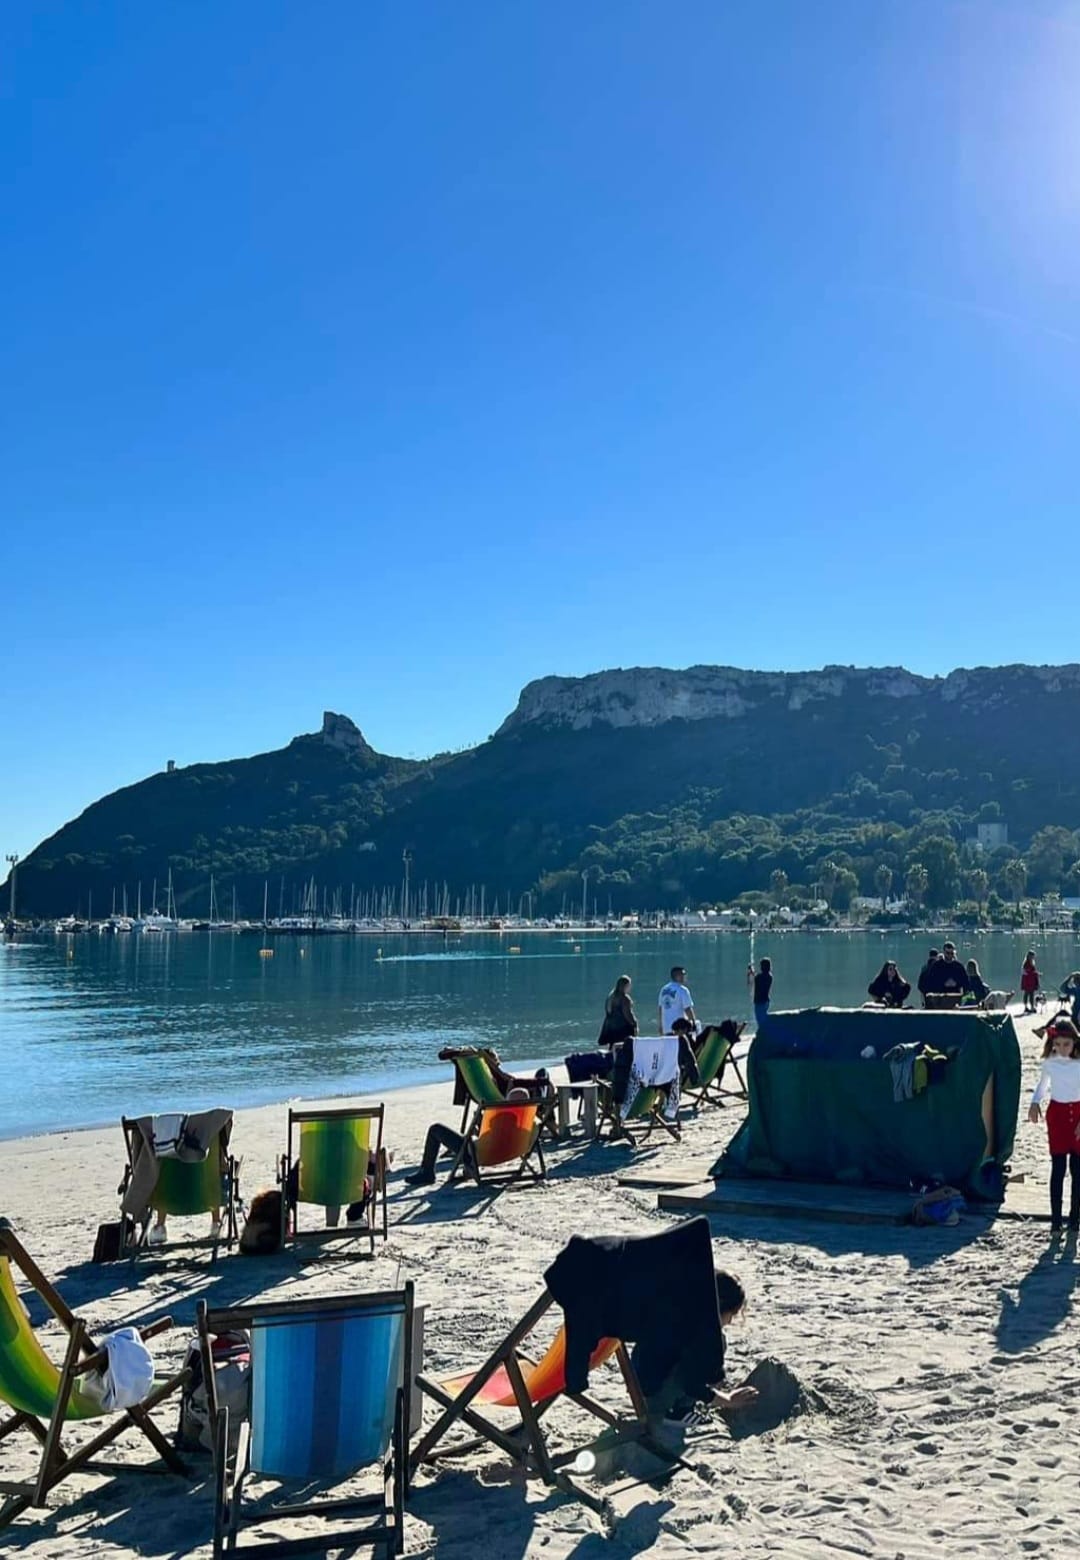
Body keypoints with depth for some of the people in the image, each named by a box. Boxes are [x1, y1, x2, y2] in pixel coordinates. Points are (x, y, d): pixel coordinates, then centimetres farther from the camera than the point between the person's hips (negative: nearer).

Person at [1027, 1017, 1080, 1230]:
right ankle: (1056, 1218, 3)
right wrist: (1035, 1102, 3)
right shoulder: (1050, 1061, -2)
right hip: (1057, 1113, 1)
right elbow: (1042, 1083, 16)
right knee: (1058, 1168, 0)